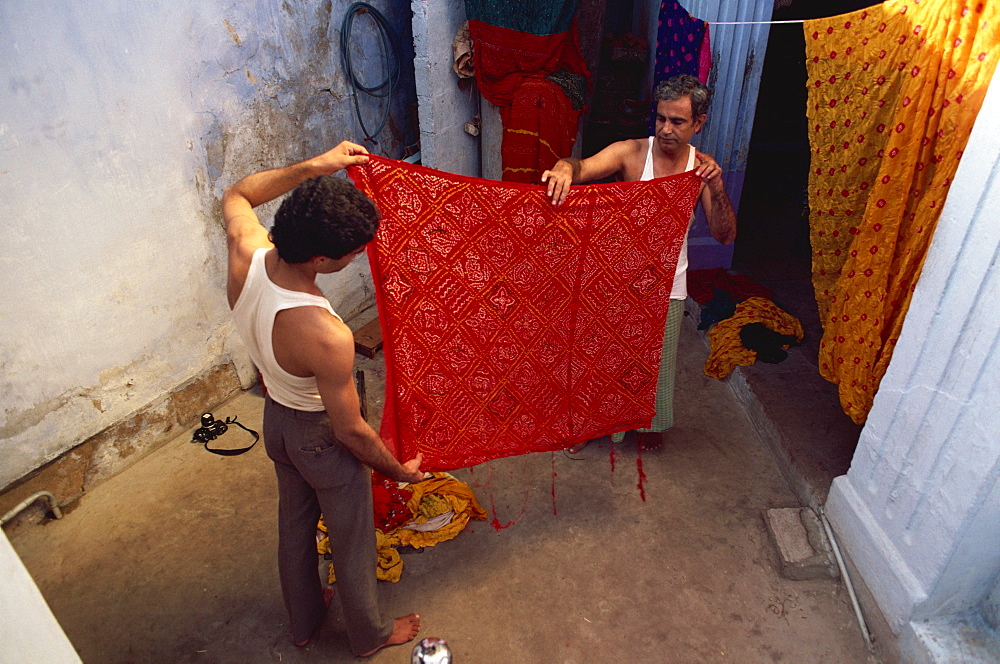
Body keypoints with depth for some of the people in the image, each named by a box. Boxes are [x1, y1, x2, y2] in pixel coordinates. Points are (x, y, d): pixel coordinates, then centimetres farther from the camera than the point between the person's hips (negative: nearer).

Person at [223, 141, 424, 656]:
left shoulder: (245, 254, -23)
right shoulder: (326, 336, -41)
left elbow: (237, 196, 2)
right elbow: (350, 430, -26)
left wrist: (315, 166, -6)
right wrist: (399, 470, -7)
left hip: (275, 418, 7)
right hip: (322, 438, -7)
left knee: (295, 523, 29)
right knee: (351, 540, 20)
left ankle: (303, 621, 57)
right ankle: (369, 635, 49)